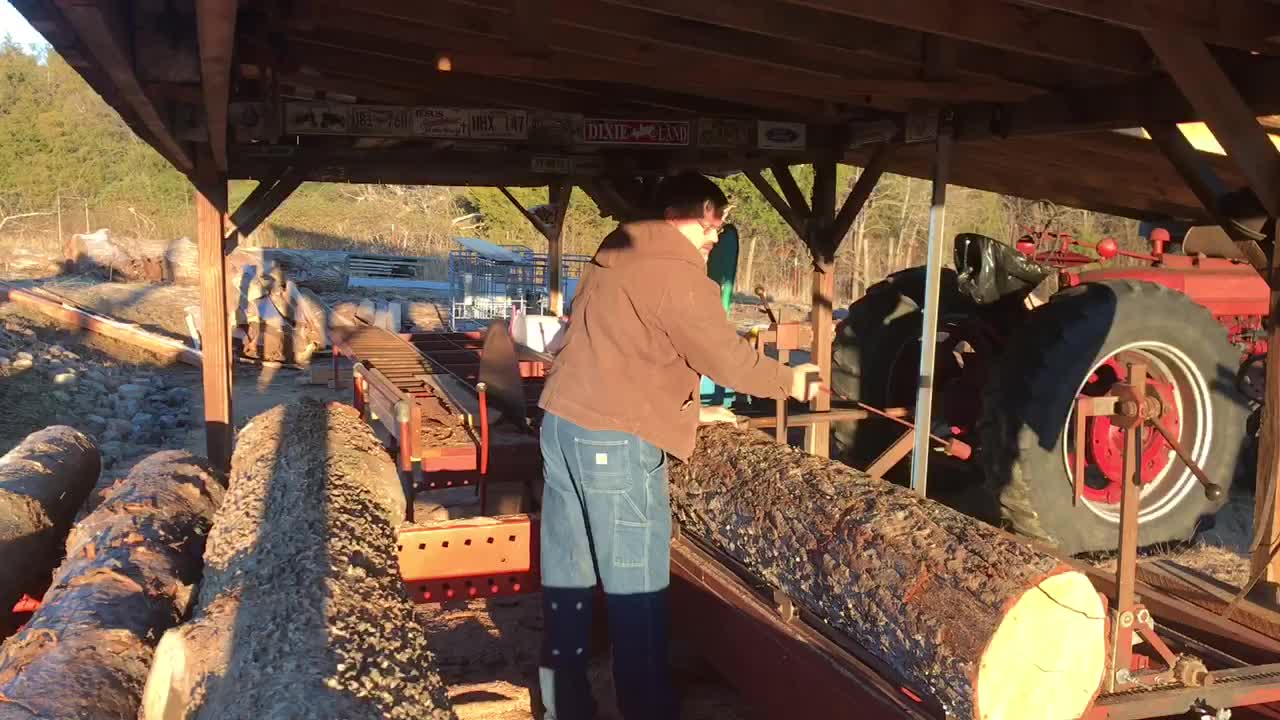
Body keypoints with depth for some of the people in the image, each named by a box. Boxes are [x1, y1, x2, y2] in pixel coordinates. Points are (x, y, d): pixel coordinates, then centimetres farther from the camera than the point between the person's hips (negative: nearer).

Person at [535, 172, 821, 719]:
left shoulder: (616, 256, 16)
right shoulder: (676, 272, -12)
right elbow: (728, 360, -10)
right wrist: (790, 381, 5)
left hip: (562, 422, 9)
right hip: (615, 441, -9)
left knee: (569, 570, 15)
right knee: (636, 584, 0)